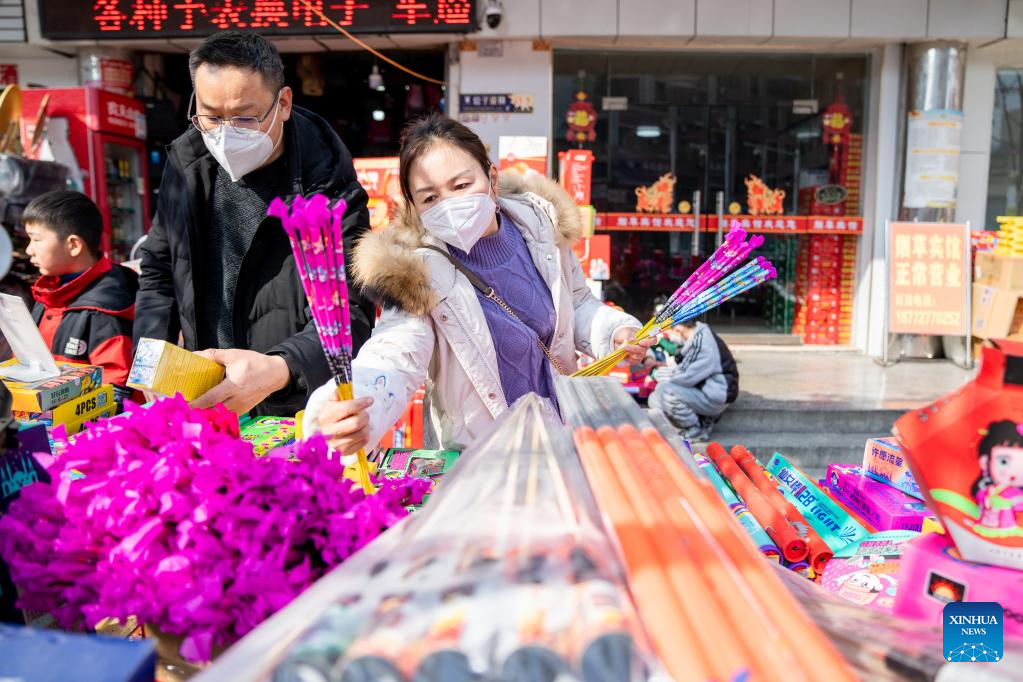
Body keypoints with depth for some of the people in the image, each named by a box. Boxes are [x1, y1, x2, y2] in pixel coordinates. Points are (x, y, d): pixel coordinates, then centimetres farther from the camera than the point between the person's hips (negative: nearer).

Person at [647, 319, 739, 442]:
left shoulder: (703, 343, -24)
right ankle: (703, 421, 6)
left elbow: (687, 377, -24)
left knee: (665, 391, -26)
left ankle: (695, 432, -8)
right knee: (654, 399, 5)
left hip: (714, 398, -9)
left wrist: (660, 374, -9)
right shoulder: (696, 337, 5)